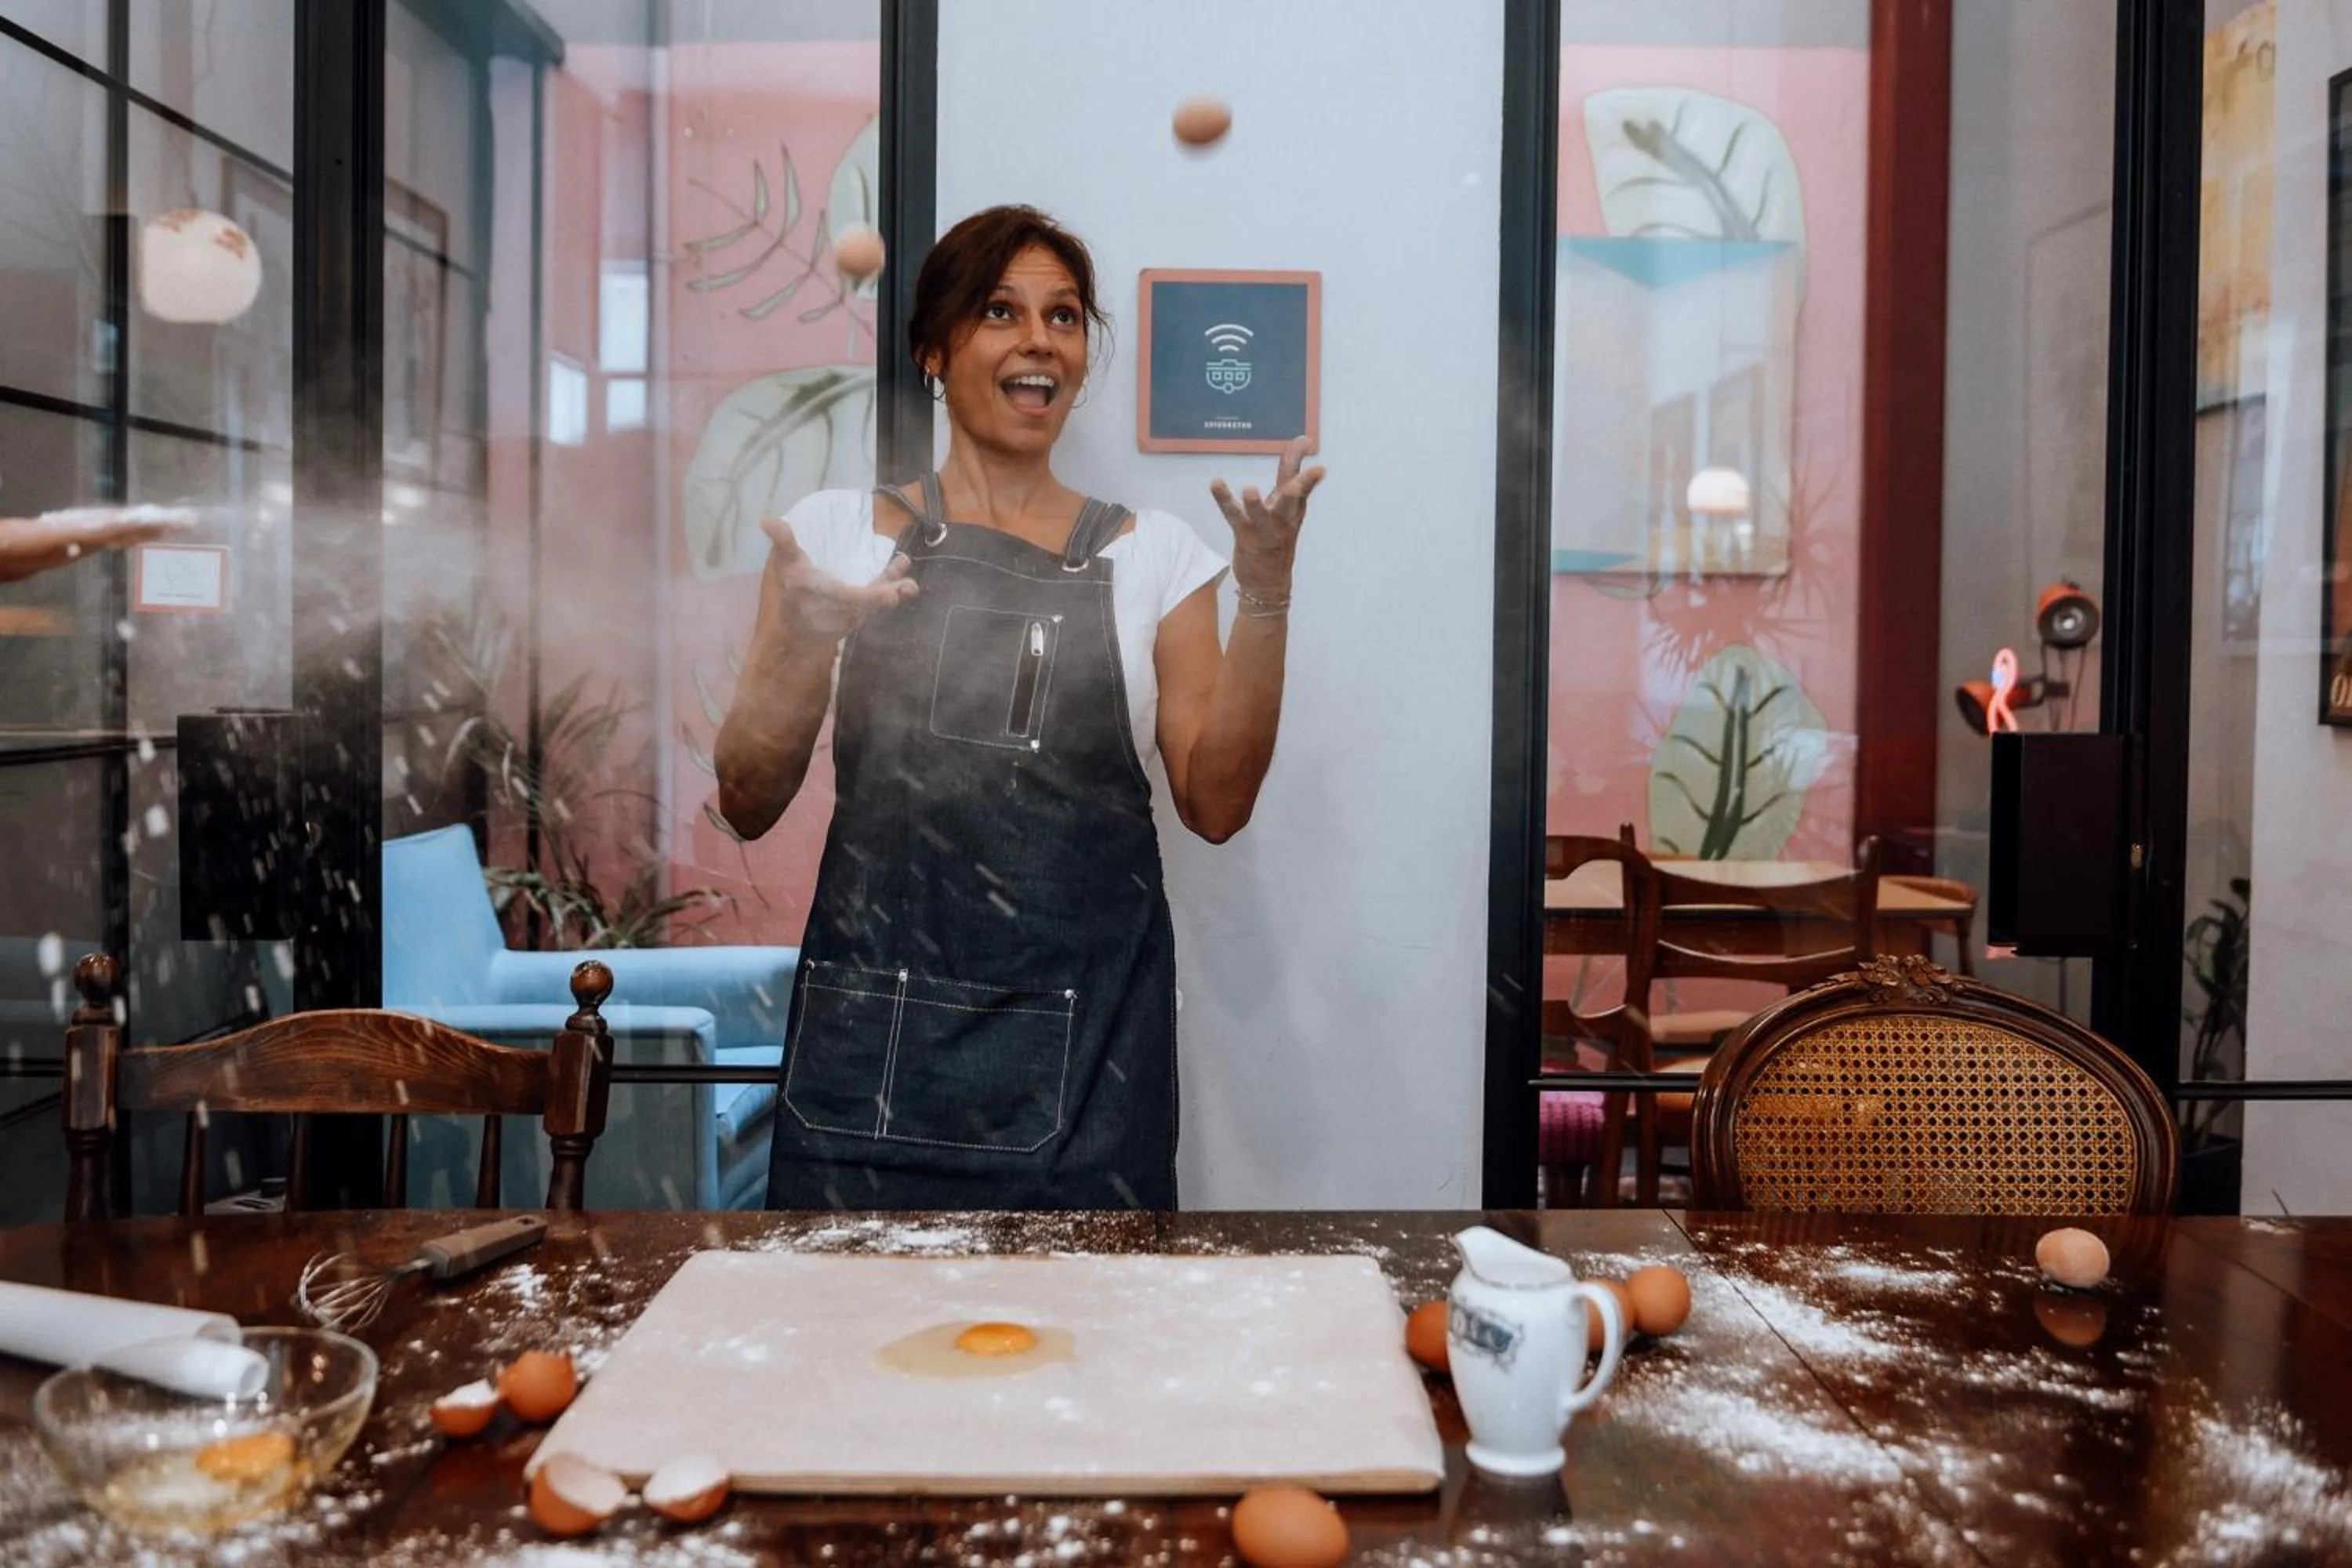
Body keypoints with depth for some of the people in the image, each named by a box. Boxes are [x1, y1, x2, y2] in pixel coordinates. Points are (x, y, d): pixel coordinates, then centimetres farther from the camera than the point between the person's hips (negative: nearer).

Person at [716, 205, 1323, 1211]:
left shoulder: (1152, 553, 9)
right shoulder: (836, 530, 6)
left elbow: (1216, 803, 1)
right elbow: (747, 805, 3)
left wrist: (1266, 593, -8)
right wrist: (805, 647, -14)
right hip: (875, 1026, 0)